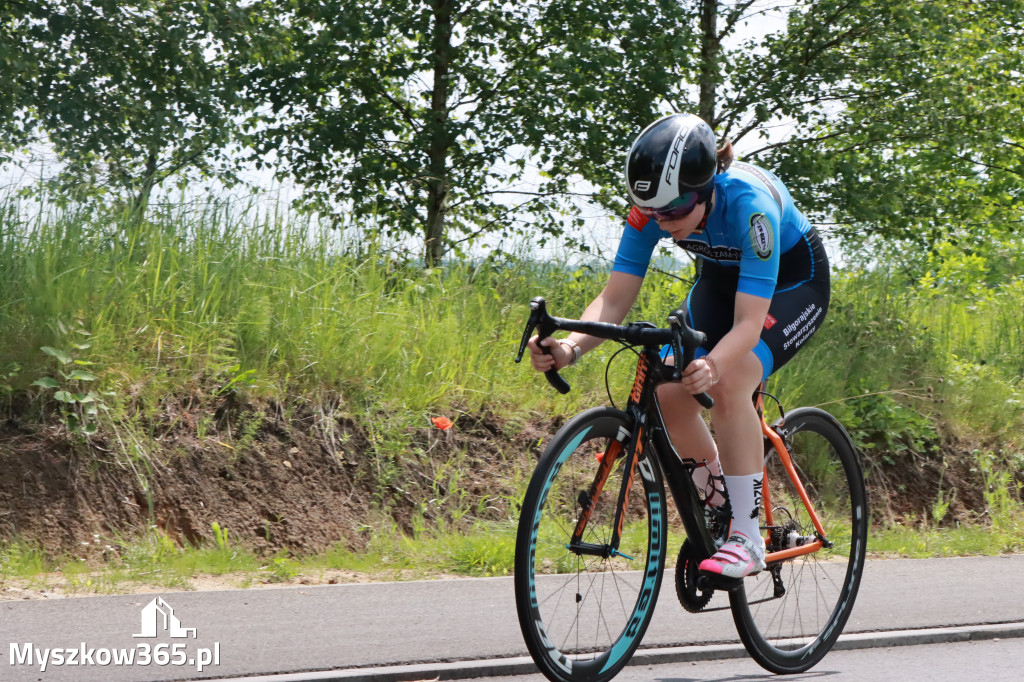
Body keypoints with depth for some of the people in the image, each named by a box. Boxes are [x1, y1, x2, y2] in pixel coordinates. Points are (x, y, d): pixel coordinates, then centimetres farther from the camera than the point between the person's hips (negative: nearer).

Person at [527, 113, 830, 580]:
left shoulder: (749, 202, -39)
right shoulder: (651, 210, -25)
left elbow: (748, 322, -43)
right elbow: (615, 299, -22)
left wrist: (712, 366, -63)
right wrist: (572, 345, -42)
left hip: (792, 284, -6)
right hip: (721, 279, 6)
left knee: (728, 383, -31)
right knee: (666, 392, -15)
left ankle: (747, 537, -22)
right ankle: (720, 499, 12)